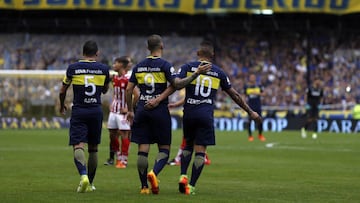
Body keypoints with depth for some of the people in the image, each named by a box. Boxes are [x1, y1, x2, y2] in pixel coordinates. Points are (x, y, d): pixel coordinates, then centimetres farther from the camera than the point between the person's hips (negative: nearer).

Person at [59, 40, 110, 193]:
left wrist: (62, 106, 26)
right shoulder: (104, 69, 3)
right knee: (93, 148, 12)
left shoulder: (73, 68, -1)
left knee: (78, 145, -9)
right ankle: (90, 183, 18)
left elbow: (63, 91, 7)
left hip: (78, 111, -2)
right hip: (96, 110, 2)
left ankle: (83, 176, -34)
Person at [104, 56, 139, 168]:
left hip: (123, 112, -8)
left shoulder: (128, 79, -15)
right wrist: (112, 103, 11)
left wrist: (129, 108, -15)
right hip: (114, 110, 8)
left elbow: (136, 95, -18)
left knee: (124, 135, -3)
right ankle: (112, 158, 22)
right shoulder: (114, 78, 8)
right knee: (112, 135, 11)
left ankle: (123, 160, 0)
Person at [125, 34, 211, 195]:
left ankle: (144, 186, 2)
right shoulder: (164, 65, -5)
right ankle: (154, 173, -21)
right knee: (164, 148, 5)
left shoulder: (139, 67, 9)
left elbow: (129, 89, 9)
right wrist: (196, 74, -13)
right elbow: (177, 84, -15)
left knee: (143, 150, 4)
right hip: (160, 110, -4)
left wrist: (130, 110, 19)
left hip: (142, 110, 4)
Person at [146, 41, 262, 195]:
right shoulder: (218, 72, 8)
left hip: (189, 113, 1)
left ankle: (183, 176, 2)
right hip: (206, 115, -1)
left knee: (188, 145, 20)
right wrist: (250, 112, 22)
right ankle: (191, 186, -3)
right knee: (200, 151, 2)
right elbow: (234, 95, 14)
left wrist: (158, 99, -18)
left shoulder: (188, 67, 4)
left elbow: (175, 85, -12)